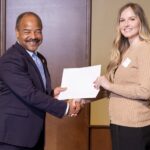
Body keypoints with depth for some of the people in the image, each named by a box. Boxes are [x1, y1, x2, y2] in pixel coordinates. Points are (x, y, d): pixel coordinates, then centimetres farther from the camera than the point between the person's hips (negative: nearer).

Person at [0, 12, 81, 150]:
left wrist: (52, 94, 1)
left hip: (34, 133, 9)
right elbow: (30, 95, -23)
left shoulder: (40, 58, 12)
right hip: (14, 134, -8)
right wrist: (65, 107, -18)